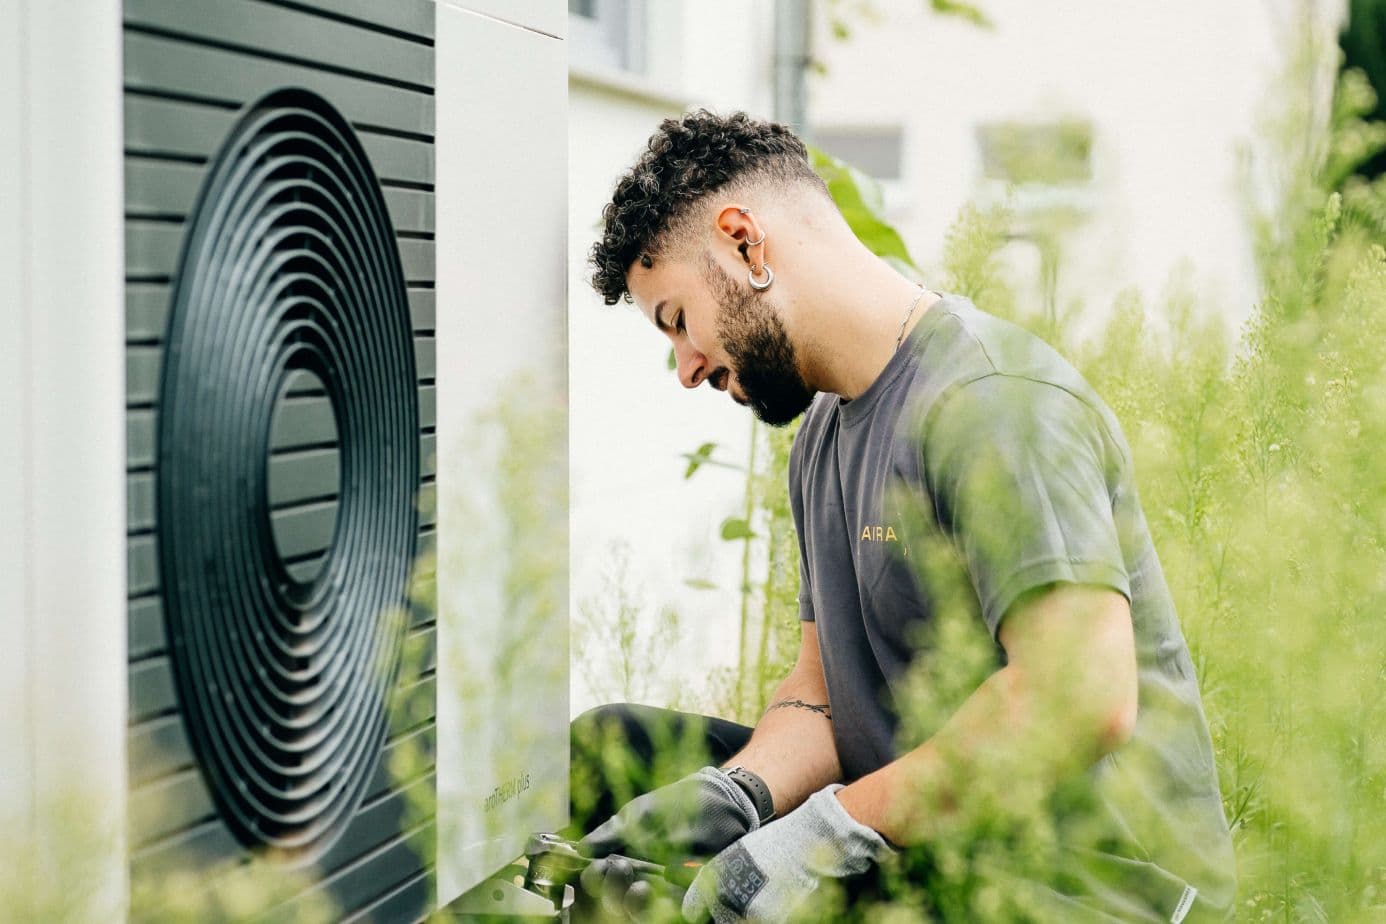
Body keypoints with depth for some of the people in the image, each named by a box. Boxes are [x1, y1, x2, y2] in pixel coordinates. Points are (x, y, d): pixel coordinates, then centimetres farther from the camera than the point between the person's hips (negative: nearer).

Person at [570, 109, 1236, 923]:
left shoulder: (992, 400, -18)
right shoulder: (825, 434, 14)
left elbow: (1082, 698, -28)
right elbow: (821, 690, 12)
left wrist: (830, 831, -22)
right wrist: (734, 793, -10)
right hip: (925, 859, 9)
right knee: (604, 747, 12)